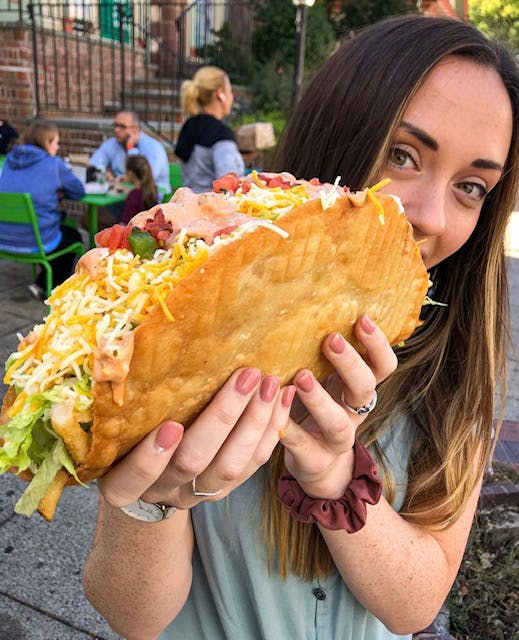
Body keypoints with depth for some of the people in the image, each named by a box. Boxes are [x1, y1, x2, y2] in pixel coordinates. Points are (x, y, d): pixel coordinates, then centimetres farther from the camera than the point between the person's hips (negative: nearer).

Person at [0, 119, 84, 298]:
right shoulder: (53, 163, -9)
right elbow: (79, 191, 0)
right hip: (34, 242, -6)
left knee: (65, 230, 33)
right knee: (73, 237, 26)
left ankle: (44, 282, 30)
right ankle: (45, 287, 20)